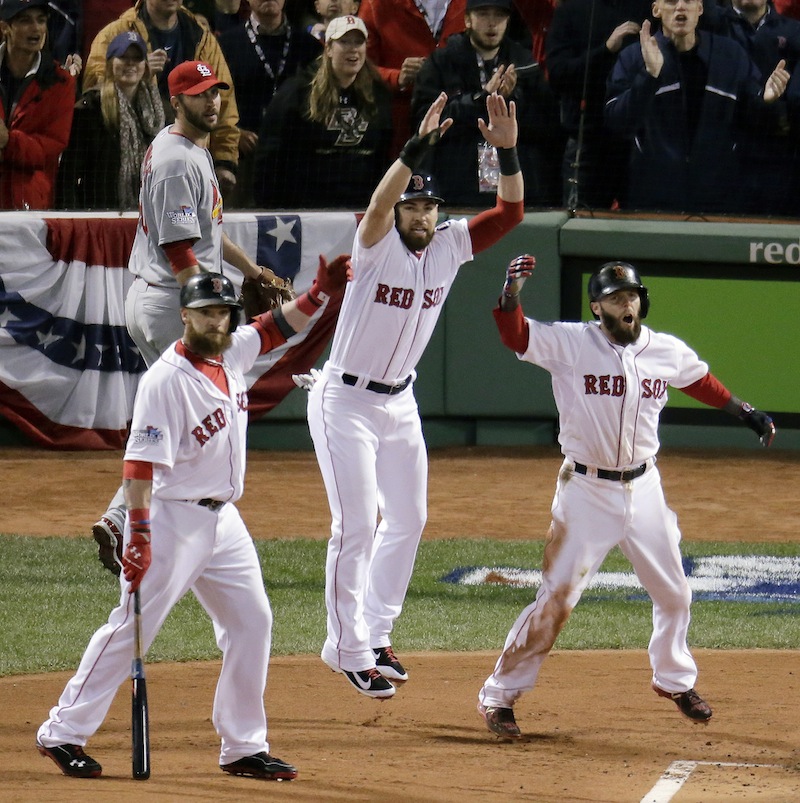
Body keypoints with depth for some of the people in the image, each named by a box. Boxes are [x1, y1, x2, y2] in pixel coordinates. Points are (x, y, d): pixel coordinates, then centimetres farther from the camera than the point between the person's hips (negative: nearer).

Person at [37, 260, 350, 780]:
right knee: (132, 627, -7)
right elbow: (141, 463, -22)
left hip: (224, 520, 8)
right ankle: (63, 733, 0)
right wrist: (139, 536, -26)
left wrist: (320, 293, 2)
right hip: (173, 518, -8)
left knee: (252, 621, 8)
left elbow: (278, 327, 20)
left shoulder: (234, 353, 4)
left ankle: (244, 747, 15)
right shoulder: (166, 380, -19)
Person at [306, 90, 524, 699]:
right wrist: (419, 145, -47)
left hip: (400, 403, 7)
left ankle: (374, 634, 25)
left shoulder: (448, 248, -1)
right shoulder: (377, 248, -17)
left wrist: (508, 150, -23)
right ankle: (349, 649, 0)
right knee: (356, 525, -7)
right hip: (345, 402, -7)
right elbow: (380, 203, -38)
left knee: (408, 521, 12)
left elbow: (510, 211, -8)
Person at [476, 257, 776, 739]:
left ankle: (675, 680, 43)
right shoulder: (570, 344, -12)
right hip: (587, 494, -5)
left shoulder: (668, 352, 1)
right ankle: (499, 696, 0)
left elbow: (700, 381, 20)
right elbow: (515, 335, -23)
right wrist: (512, 291, -40)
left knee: (674, 592, 17)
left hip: (644, 489, 5)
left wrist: (747, 413, 22)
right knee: (556, 599, -10)